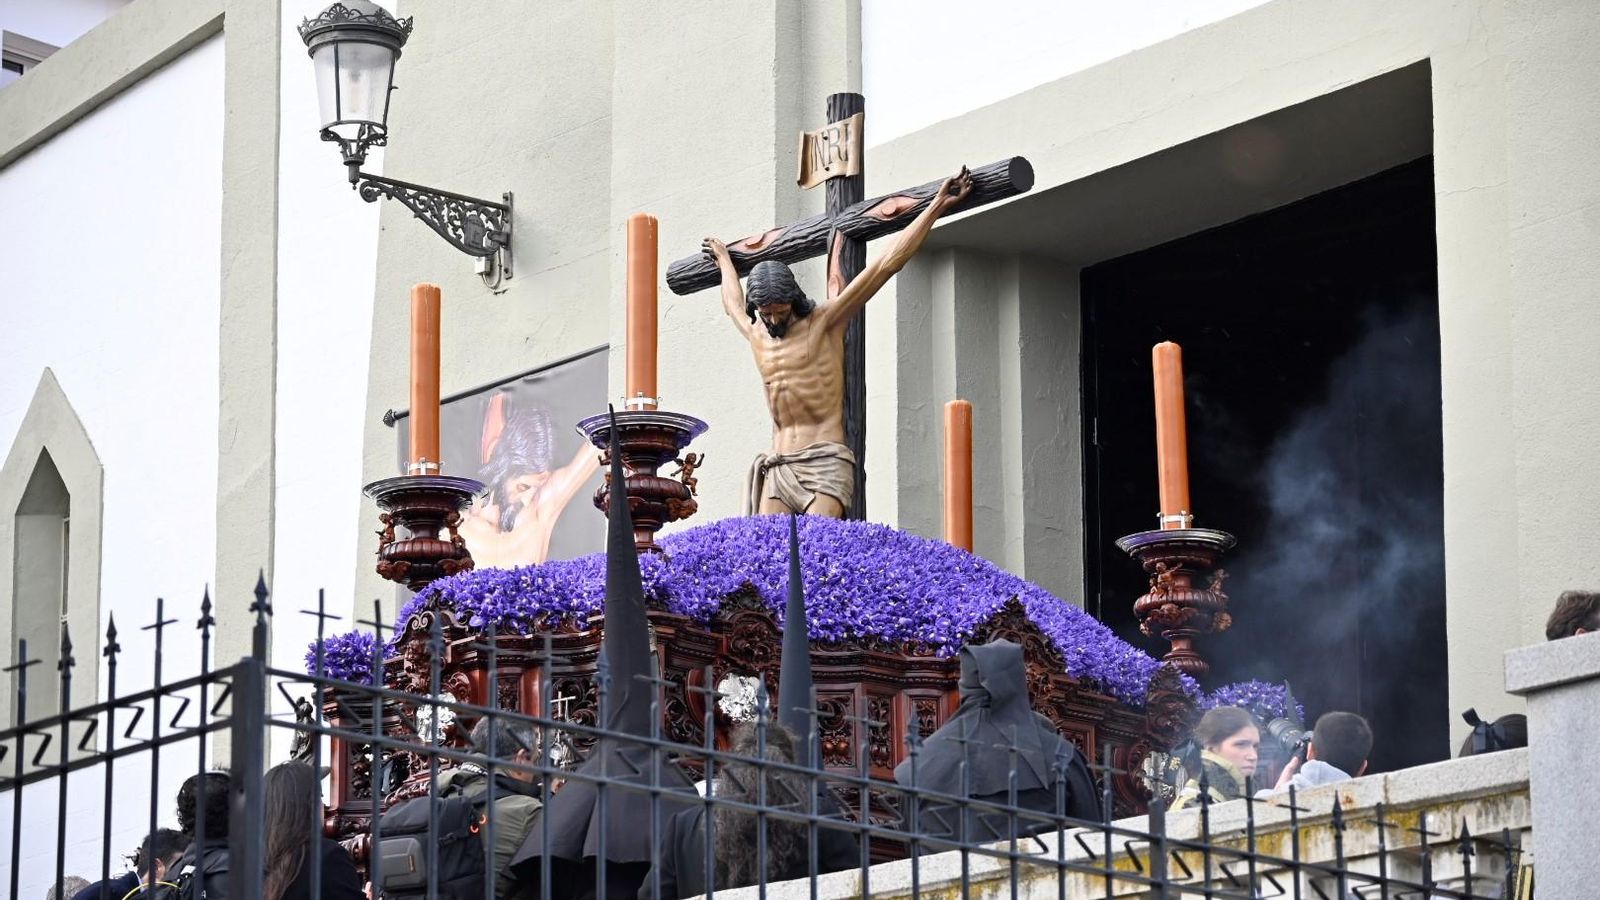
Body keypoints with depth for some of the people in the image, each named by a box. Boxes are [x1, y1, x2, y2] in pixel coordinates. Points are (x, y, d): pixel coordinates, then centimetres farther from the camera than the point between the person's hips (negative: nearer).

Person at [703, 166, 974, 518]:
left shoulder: (824, 321, 2)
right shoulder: (758, 337, 18)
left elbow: (886, 265, 2)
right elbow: (733, 304, 44)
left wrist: (937, 206, 1)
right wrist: (724, 261, 61)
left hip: (824, 466, -5)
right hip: (775, 472, 5)